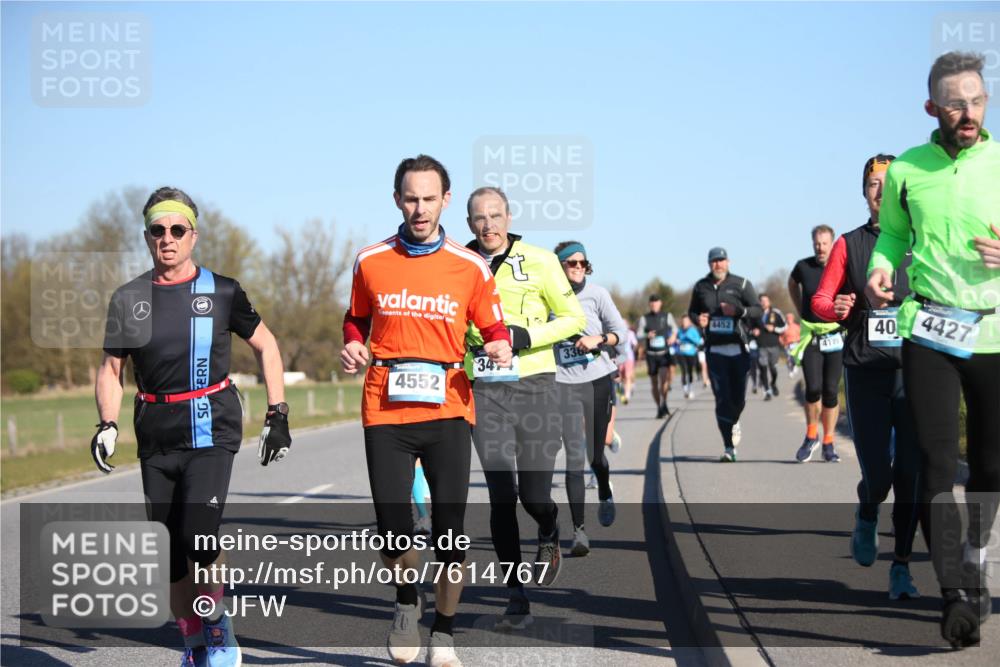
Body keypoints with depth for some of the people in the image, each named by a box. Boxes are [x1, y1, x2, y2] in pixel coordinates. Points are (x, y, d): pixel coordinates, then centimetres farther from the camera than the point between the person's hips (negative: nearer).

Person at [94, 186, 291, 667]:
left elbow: (265, 345, 11)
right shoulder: (128, 299, 6)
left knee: (198, 536, -20)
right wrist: (107, 425, -5)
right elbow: (111, 370, 12)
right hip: (156, 439, 3)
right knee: (171, 553, 5)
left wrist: (277, 416, 5)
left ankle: (218, 627, 2)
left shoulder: (221, 292, 0)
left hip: (211, 430, -3)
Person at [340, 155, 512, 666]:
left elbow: (493, 328, 12)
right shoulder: (370, 262, 5)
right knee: (392, 529, -6)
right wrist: (352, 347, -1)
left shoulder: (470, 267, 3)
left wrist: (500, 347, -11)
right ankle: (406, 603, 26)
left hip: (448, 410, 0)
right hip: (385, 412, 0)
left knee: (450, 530, 0)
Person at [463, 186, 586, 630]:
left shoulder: (539, 262, -1)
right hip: (485, 393, 1)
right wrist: (468, 340, -2)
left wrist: (524, 336, -12)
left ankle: (549, 537, 35)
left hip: (535, 388, -1)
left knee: (535, 496, -3)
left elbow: (573, 318, 2)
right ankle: (517, 598, 3)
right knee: (501, 497, -6)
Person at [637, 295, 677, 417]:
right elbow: (638, 335, 3)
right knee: (654, 383, 5)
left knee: (664, 377, -23)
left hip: (664, 353, -1)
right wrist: (647, 336, -18)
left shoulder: (667, 316, 6)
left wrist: (673, 336, 0)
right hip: (651, 354, 1)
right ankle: (659, 407, 16)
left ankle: (663, 403, -13)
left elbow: (674, 329, 22)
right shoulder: (644, 319, 5)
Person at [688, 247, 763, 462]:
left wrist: (738, 311, -19)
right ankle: (729, 448, -3)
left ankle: (734, 423, 38)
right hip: (715, 350, 1)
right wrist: (698, 319, -2)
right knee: (722, 399, -6)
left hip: (738, 349, -1)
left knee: (738, 397, 2)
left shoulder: (741, 284, 2)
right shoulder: (701, 287, 8)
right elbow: (692, 310, 21)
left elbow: (757, 310, 0)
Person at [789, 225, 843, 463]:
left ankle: (828, 443, 12)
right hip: (810, 336, 1)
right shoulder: (803, 267, 0)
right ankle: (811, 436, 11)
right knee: (813, 388, -10)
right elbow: (792, 284, 23)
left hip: (835, 337, -1)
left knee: (831, 391, 1)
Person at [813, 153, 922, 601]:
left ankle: (902, 566, 8)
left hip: (914, 368, 0)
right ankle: (866, 518, 29)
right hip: (866, 369, 0)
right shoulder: (849, 245, 11)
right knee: (877, 473, -6)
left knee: (910, 471, -4)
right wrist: (836, 308, -12)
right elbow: (819, 302, 10)